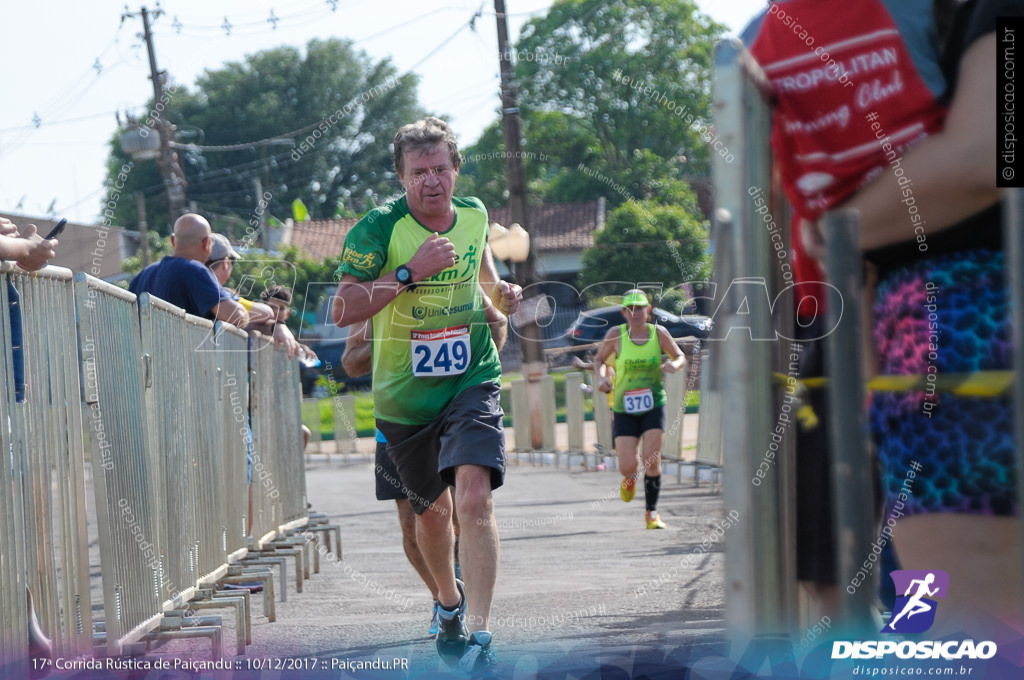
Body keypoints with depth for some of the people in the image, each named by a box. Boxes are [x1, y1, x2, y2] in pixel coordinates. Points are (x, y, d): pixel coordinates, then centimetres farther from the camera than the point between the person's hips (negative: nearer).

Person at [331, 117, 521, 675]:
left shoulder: (475, 215, 1)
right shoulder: (379, 228, -13)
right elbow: (342, 310, -20)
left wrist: (499, 295, 6)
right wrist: (410, 272, -26)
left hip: (472, 383, 0)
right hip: (404, 395, 0)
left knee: (474, 497, -22)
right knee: (432, 511, 14)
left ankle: (477, 635, -23)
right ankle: (449, 603, 45)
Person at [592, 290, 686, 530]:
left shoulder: (658, 333, -4)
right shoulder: (616, 334, -6)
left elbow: (680, 357, 9)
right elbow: (599, 359, 9)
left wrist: (674, 365, -15)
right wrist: (600, 377, -12)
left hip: (653, 405, 0)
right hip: (624, 408, 0)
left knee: (652, 460, -12)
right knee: (627, 467, -8)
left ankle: (651, 512, 7)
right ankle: (631, 477, 33)